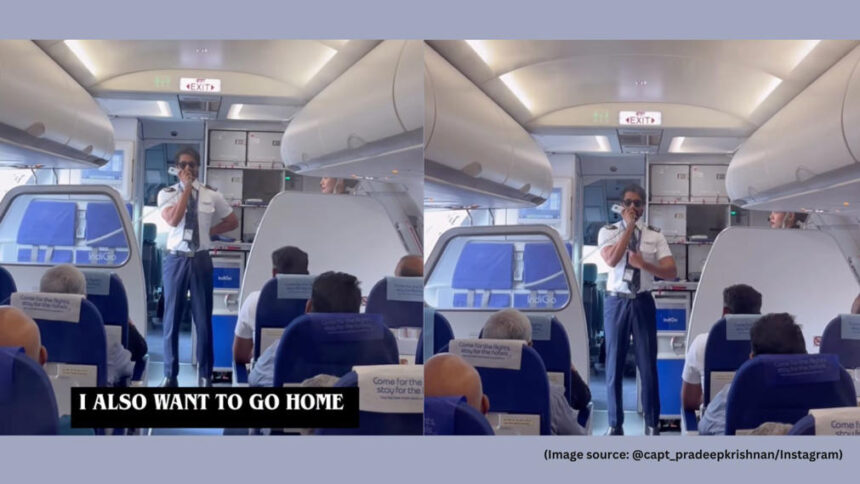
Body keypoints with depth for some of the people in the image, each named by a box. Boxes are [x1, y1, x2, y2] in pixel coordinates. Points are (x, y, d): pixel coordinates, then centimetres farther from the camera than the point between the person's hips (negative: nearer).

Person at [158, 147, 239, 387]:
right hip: (176, 259, -1)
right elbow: (173, 220, -19)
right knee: (172, 318, 5)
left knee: (203, 319, 5)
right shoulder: (167, 194, 0)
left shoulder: (211, 195, 5)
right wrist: (187, 188, -15)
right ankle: (170, 375, 15)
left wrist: (210, 231, 2)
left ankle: (205, 375, 14)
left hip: (201, 260, 1)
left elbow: (232, 221, 14)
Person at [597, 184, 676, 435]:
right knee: (614, 364, 5)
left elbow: (671, 272, -3)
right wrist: (629, 227, -15)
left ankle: (652, 424, 14)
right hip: (616, 302, -1)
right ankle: (615, 424, 15)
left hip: (643, 302, 1)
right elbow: (612, 260, -18)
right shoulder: (608, 231, 1)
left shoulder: (655, 236, 4)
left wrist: (644, 264, -20)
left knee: (648, 364, 4)